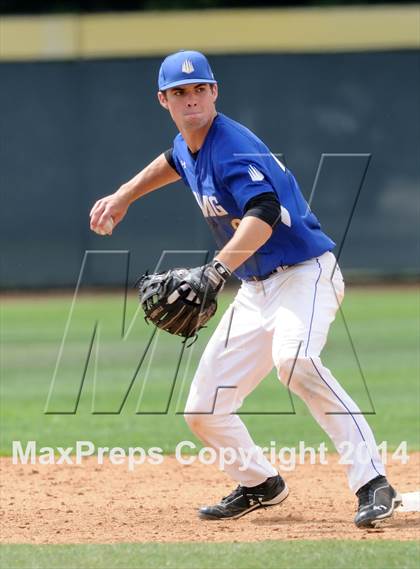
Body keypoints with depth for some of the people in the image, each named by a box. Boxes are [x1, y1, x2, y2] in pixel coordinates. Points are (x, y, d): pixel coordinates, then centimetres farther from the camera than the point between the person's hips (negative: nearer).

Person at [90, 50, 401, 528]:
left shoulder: (233, 148, -20)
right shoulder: (188, 144, 7)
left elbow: (265, 214, -38)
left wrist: (217, 270, -49)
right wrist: (123, 196, 31)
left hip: (305, 274, -9)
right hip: (255, 289, 9)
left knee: (293, 357, -40)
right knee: (202, 412, 6)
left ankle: (372, 483, -41)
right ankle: (260, 484, 33)